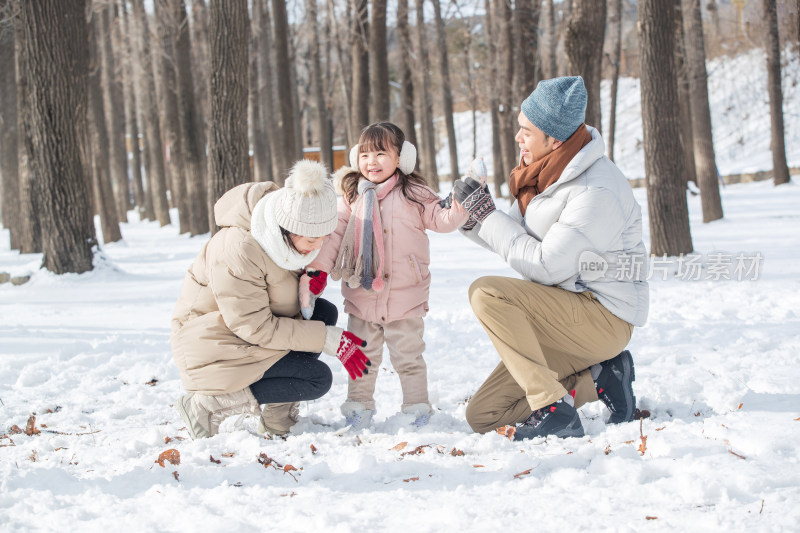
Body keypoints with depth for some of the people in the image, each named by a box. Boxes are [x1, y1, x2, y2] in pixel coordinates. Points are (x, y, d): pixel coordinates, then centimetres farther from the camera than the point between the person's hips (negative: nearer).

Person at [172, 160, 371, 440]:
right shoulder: (239, 251, -33)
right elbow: (257, 328, -27)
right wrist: (330, 339, -27)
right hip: (216, 346, -9)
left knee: (325, 312, -4)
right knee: (317, 379, -15)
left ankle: (277, 417, -2)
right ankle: (207, 404, -11)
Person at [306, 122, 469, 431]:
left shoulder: (413, 193, -2)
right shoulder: (352, 196, 4)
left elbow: (439, 219, 0)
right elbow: (335, 232, 5)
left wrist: (459, 209, -20)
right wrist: (318, 264, -5)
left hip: (405, 295, -2)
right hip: (361, 294, 2)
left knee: (408, 355, 5)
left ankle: (417, 408, 16)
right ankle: (359, 407, 23)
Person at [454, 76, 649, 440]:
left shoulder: (597, 191, -21)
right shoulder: (549, 173, 6)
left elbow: (546, 266, -23)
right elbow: (517, 240, 16)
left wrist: (486, 217, -15)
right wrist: (470, 218, -2)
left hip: (604, 317, -9)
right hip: (566, 318, 9)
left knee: (487, 293, -27)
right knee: (483, 416, 2)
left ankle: (553, 411, -24)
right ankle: (598, 378, 6)